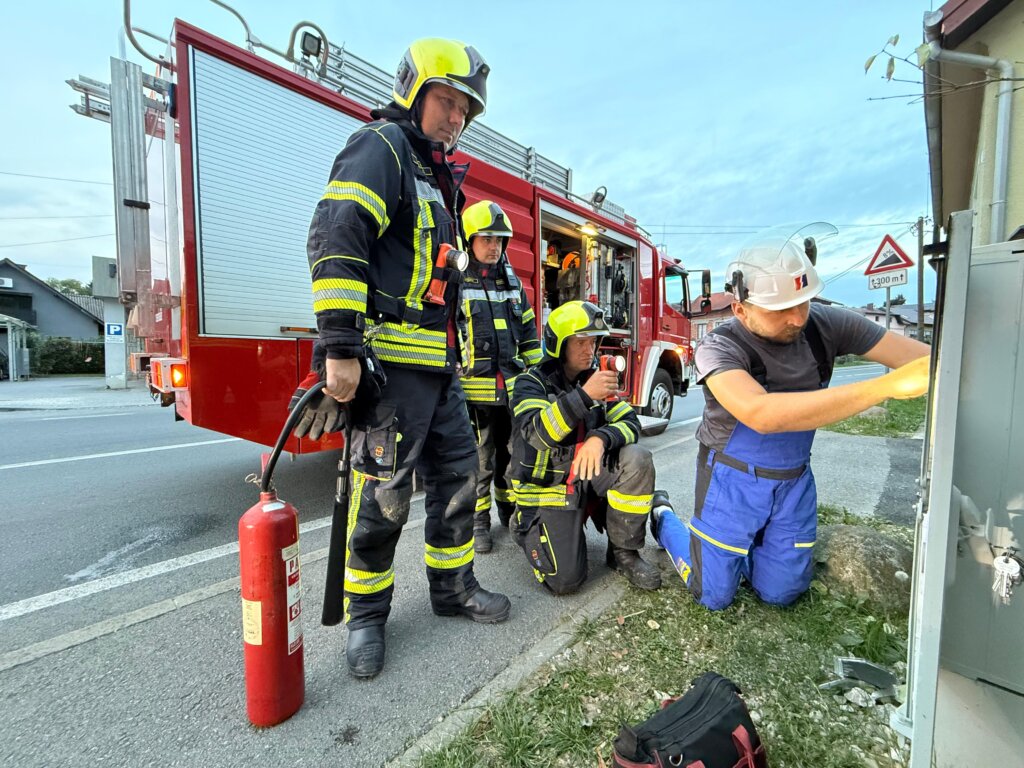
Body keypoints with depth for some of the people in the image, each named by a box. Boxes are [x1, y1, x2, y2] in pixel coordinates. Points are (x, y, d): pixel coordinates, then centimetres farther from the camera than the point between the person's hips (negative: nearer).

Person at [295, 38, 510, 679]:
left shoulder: (435, 176, 26)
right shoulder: (380, 147, -2)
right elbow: (336, 241, -18)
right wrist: (339, 346, -26)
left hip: (438, 361, 10)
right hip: (392, 359, -9)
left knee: (458, 471, 13)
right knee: (384, 493, -2)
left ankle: (453, 585, 30)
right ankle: (367, 614, 18)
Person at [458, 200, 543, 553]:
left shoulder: (513, 284, 15)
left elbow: (529, 334, 18)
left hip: (513, 388, 5)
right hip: (473, 388, -5)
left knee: (512, 454, 15)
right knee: (479, 460, 5)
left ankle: (511, 509, 34)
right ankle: (478, 520, 20)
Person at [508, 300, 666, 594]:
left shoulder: (596, 379, 4)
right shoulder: (532, 383, -11)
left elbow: (630, 424, -6)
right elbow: (537, 434, -28)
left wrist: (601, 437, -28)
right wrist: (584, 395, -39)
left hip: (588, 474, 5)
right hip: (547, 486, -4)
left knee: (637, 460, -23)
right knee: (565, 579, -16)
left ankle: (624, 553, -4)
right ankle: (528, 527, 16)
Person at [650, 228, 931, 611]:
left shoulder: (827, 325, -14)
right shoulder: (719, 348, -27)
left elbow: (921, 357, -14)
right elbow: (761, 414, -44)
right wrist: (887, 385, -47)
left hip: (794, 480, 4)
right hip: (733, 482, -4)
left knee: (782, 592, 16)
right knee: (714, 595, 10)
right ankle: (665, 522, 35)